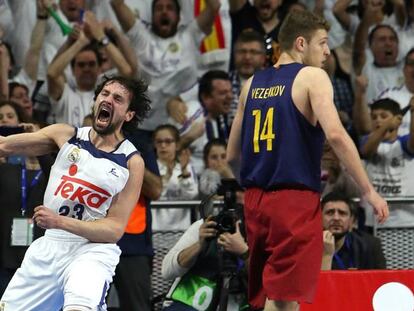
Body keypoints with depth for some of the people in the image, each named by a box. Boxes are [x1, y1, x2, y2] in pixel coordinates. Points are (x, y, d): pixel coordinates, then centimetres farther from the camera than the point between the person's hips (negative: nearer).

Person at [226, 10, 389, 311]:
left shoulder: (253, 83, 15)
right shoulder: (312, 77, -5)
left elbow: (232, 155, 19)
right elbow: (335, 134, -20)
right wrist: (369, 191, -15)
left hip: (256, 199, 7)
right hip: (295, 200, -7)